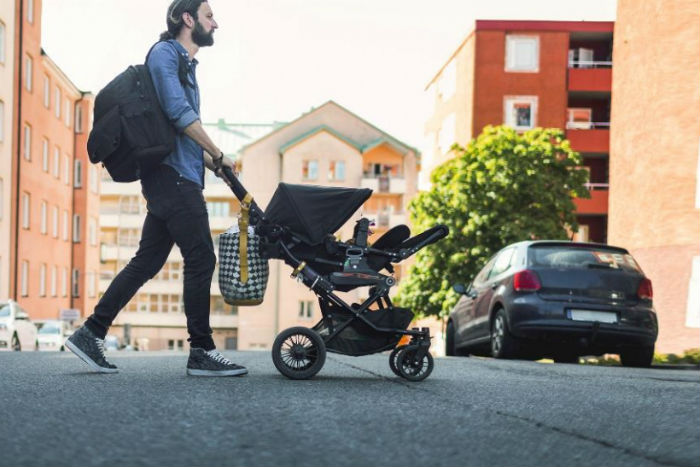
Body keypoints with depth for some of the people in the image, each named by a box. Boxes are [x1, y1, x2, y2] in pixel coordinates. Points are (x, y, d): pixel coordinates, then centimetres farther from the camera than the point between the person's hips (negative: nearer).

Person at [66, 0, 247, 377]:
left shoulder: (185, 65, 25)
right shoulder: (164, 53, -4)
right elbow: (178, 112, -17)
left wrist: (213, 165, 14)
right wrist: (219, 156, -10)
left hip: (171, 179, 9)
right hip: (173, 175, -9)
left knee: (147, 262, 8)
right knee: (200, 259, -9)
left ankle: (90, 334, 10)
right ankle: (201, 352, -4)